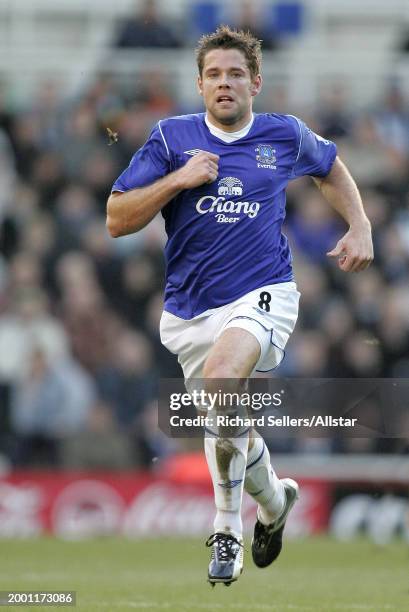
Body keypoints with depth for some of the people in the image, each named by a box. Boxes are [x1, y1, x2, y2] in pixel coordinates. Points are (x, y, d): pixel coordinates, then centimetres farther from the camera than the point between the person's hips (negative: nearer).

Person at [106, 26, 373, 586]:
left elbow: (330, 167, 27)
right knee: (229, 427, 11)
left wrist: (359, 228, 15)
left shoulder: (286, 136, 3)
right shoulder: (172, 137, 1)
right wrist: (177, 180, -13)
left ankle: (228, 528, -20)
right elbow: (117, 220, -1)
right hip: (190, 308, 3)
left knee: (220, 379, -31)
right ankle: (274, 501, 42)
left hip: (263, 295, -3)